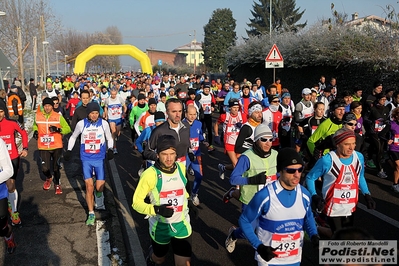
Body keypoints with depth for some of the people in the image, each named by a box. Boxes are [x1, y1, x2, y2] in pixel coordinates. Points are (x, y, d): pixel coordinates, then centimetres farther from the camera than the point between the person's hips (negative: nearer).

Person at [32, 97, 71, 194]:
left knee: (56, 168, 8)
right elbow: (35, 125, 23)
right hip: (43, 147, 1)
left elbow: (67, 129, -3)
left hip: (56, 146, -1)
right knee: (45, 168, -5)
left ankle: (57, 184, 34)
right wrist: (35, 131, 2)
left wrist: (58, 129, -20)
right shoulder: (37, 116, 1)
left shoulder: (58, 117, -5)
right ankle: (48, 178, 31)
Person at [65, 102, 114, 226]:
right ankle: (91, 214, 8)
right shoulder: (81, 124, -4)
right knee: (89, 187, -7)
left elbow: (109, 138, 10)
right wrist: (69, 150, 5)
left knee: (99, 187, -3)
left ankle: (99, 202, 34)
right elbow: (73, 137, 13)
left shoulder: (104, 123, -4)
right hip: (86, 159, 0)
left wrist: (110, 149, -7)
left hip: (99, 159, 0)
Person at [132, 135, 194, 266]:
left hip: (182, 225, 3)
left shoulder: (181, 168, -7)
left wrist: (187, 200, 4)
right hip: (160, 227, -2)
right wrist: (157, 209, -29)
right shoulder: (150, 174, -23)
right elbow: (136, 202, -16)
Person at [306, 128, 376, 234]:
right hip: (333, 209, -5)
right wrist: (315, 197, -20)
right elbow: (310, 178, -8)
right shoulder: (327, 160, -21)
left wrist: (367, 195, 3)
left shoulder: (359, 157, -6)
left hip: (350, 209, 5)